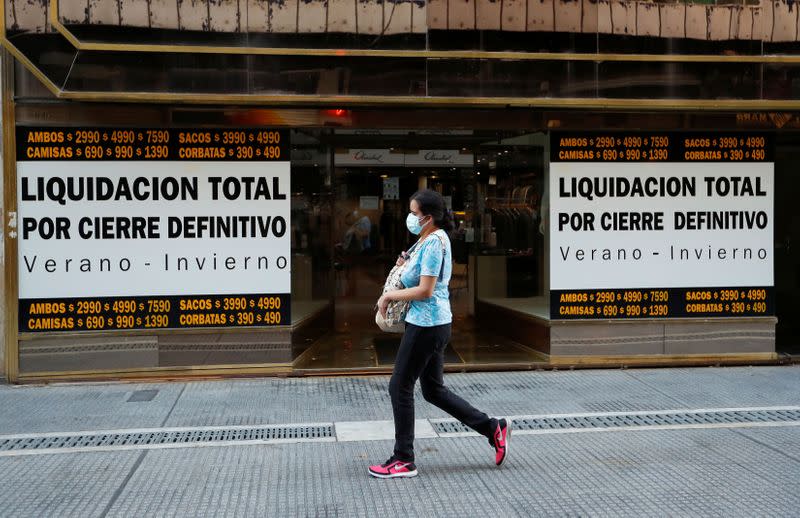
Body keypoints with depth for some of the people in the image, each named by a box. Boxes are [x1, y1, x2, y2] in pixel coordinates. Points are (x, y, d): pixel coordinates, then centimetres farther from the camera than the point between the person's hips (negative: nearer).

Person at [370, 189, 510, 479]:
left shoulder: (433, 242, -17)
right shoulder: (432, 239, 14)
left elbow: (425, 290, -22)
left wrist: (389, 295, -12)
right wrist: (405, 267, 9)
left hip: (426, 325, -10)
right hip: (435, 324, 10)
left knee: (400, 387, -1)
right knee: (434, 391, 16)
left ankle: (403, 460, 10)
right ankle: (493, 428, 19)